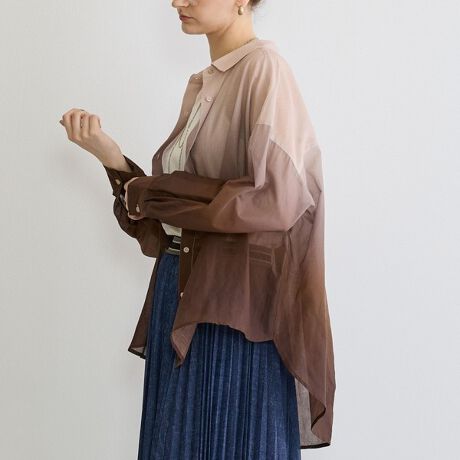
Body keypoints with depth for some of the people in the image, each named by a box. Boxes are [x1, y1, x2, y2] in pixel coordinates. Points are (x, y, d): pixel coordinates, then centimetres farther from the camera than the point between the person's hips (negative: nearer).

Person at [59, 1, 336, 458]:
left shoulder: (263, 68, -10)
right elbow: (170, 220, 12)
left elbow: (277, 200, -21)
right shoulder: (202, 86, 13)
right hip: (180, 295, 8)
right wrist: (110, 156, -1)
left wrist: (149, 193, -12)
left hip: (235, 304, -8)